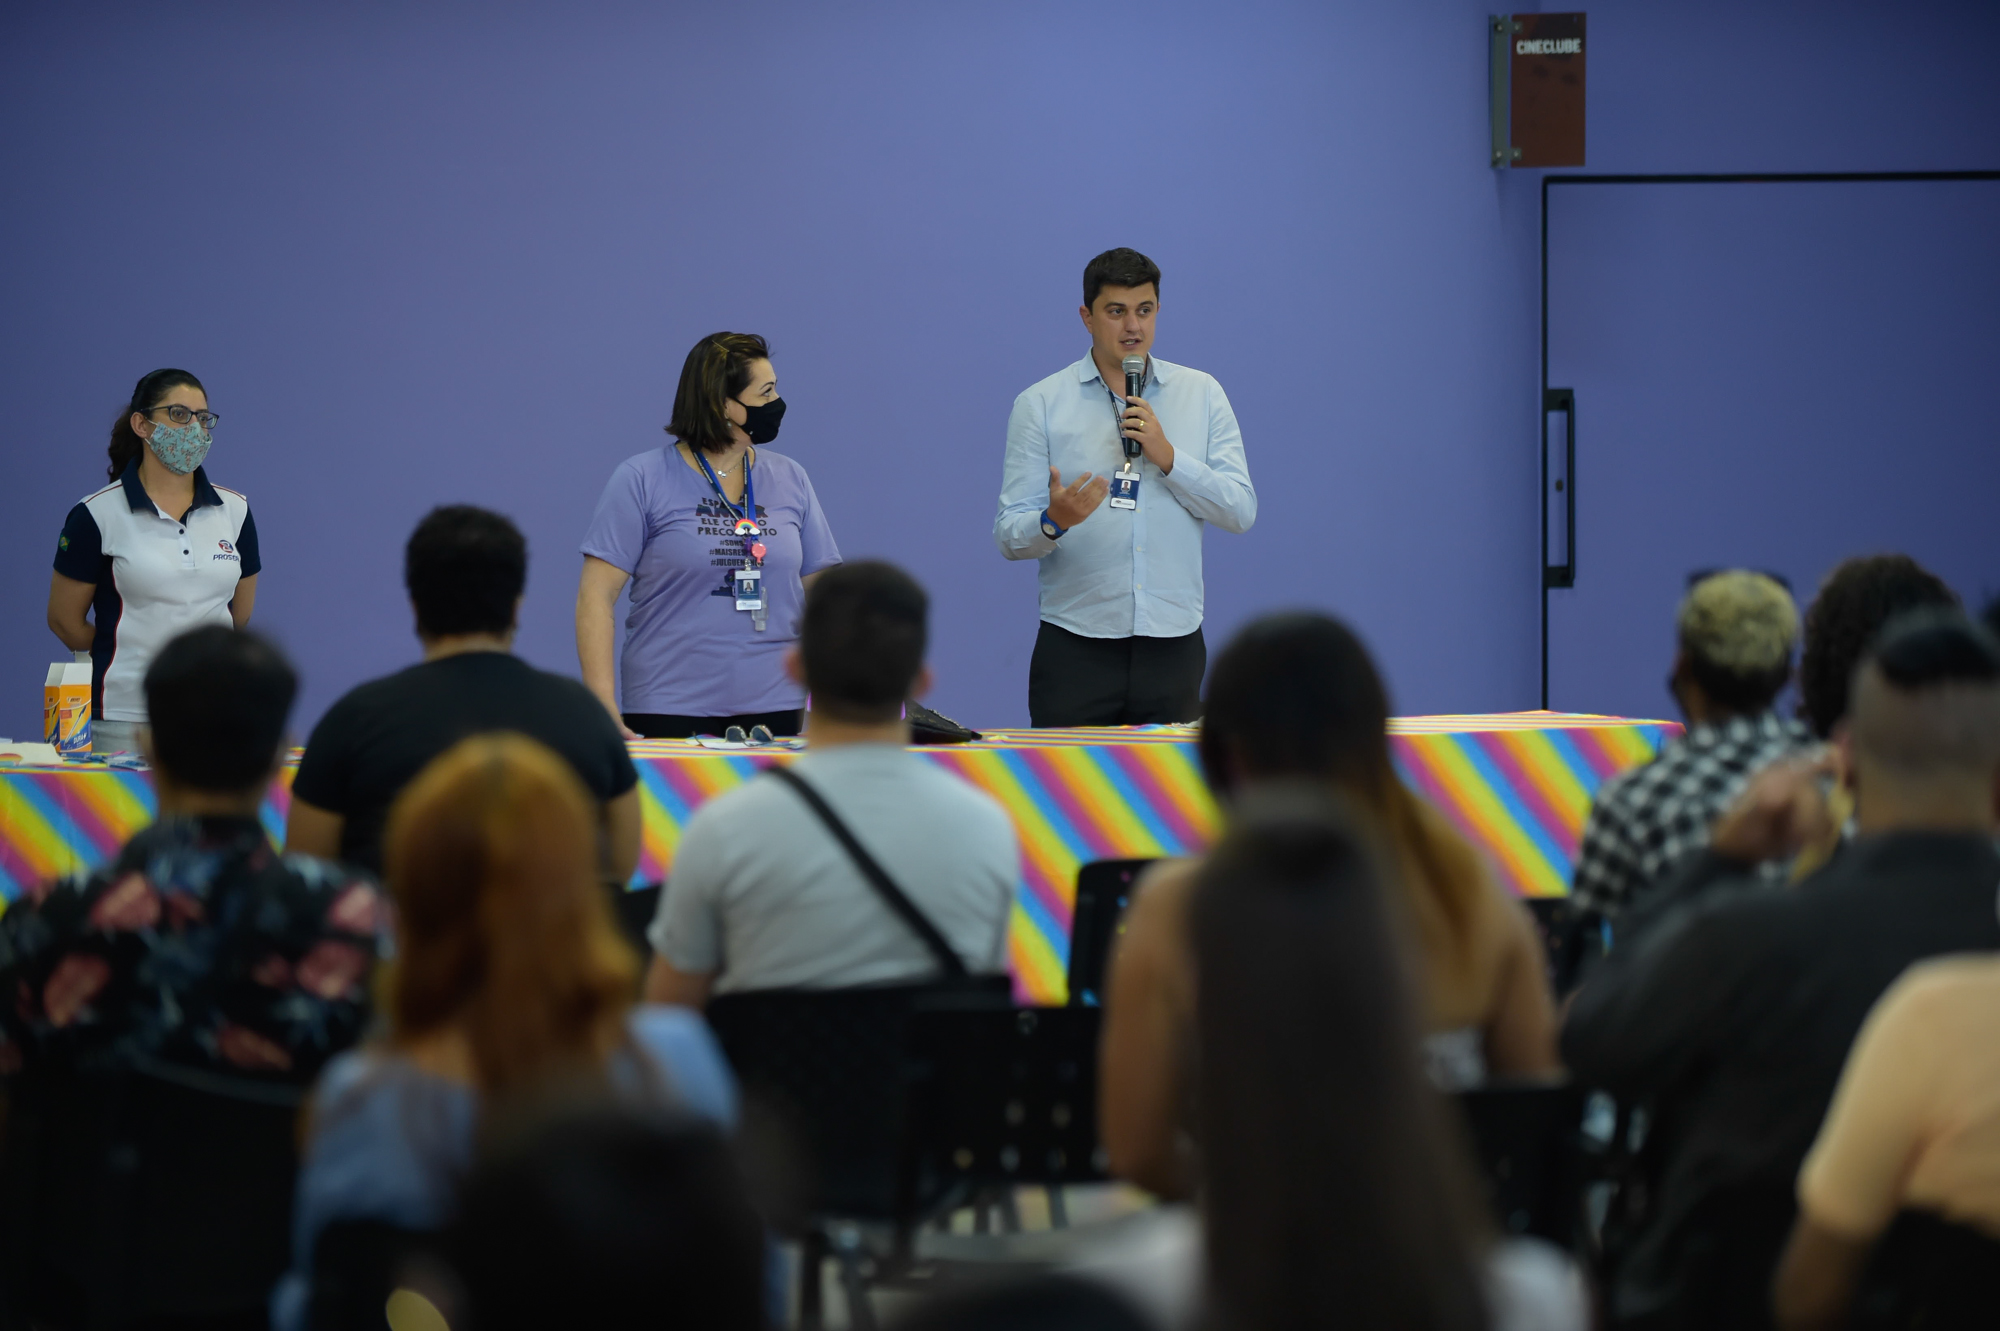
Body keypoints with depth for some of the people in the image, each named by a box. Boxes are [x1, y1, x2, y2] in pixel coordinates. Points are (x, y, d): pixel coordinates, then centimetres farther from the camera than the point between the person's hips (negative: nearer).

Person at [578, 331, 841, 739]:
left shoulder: (790, 480, 11)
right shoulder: (642, 480, -2)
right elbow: (596, 596, -5)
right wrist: (603, 707, -15)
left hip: (773, 708, 3)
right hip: (669, 710, -3)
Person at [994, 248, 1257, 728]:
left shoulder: (1202, 394, 9)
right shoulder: (1040, 404, 3)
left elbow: (1241, 511, 2)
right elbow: (1009, 536, -2)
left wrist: (1168, 457, -11)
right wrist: (1054, 521, -24)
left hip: (1173, 646, 2)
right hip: (1076, 647, -2)